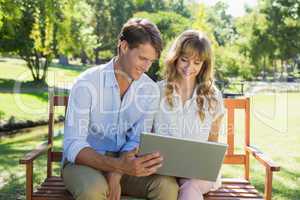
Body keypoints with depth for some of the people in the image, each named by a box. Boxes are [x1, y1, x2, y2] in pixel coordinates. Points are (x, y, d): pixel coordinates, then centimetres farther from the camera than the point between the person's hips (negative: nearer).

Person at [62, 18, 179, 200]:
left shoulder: (150, 90, -3)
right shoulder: (87, 84, -16)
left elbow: (137, 142, -6)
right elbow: (73, 146, -22)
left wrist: (116, 175, -25)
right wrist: (119, 165, -38)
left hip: (123, 163, 4)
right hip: (85, 161, -3)